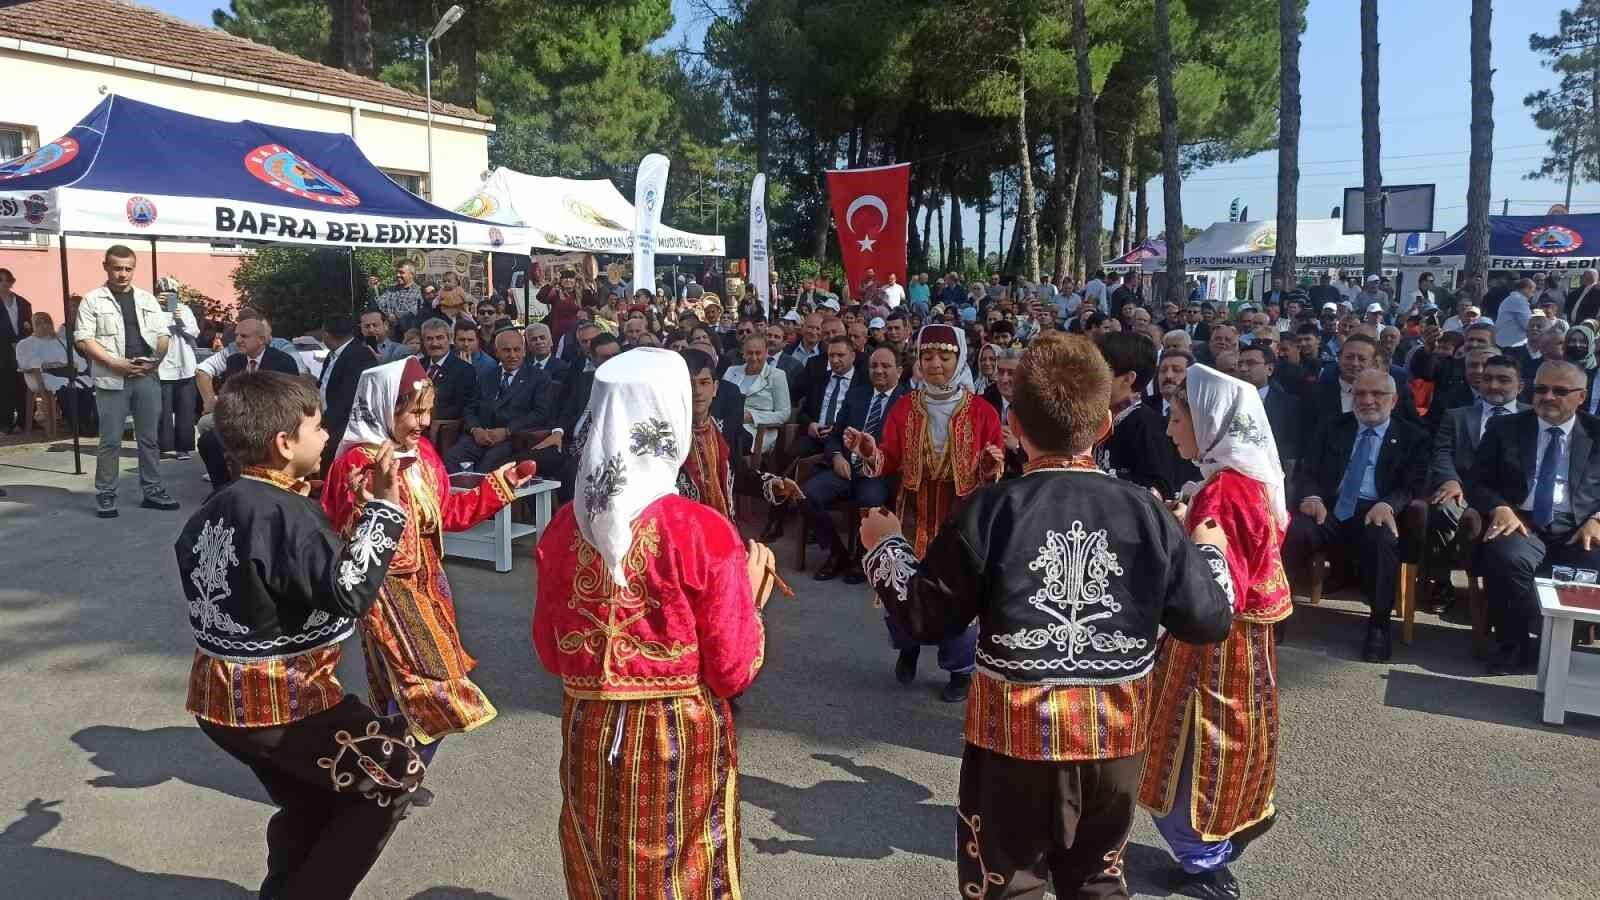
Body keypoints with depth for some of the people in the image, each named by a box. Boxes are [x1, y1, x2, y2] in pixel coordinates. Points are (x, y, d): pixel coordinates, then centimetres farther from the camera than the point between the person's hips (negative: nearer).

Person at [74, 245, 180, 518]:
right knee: (110, 441, 1)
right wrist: (115, 363, -15)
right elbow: (83, 339, -6)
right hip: (111, 379, -4)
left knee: (149, 438, 9)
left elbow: (163, 334, 12)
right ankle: (105, 495, 9)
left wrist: (155, 360, -6)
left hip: (147, 377, 4)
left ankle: (152, 491, 17)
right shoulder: (92, 300, 0)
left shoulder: (148, 299, 12)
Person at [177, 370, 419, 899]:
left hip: (219, 697, 9)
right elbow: (350, 592, -28)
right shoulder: (288, 514, -20)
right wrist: (383, 504, -26)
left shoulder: (212, 512, 7)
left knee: (310, 805, 24)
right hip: (282, 700, -9)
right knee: (395, 775, 3)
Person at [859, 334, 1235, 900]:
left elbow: (924, 616, -8)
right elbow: (1207, 620, 1)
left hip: (1016, 733, -3)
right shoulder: (1145, 512, -6)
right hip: (1116, 733, 3)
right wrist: (1211, 552, 20)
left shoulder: (991, 510, -14)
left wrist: (886, 545, 8)